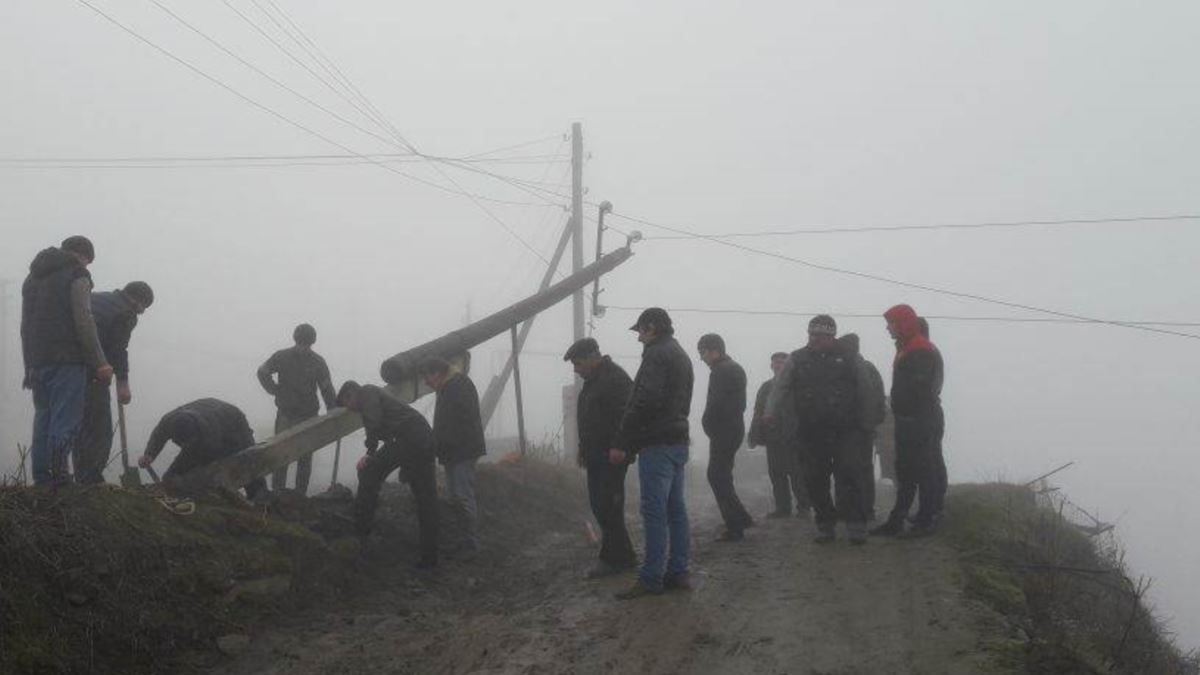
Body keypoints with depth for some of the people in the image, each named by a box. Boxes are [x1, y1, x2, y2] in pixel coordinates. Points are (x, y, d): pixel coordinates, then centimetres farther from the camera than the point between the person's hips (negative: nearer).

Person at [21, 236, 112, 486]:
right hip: (67, 361, -7)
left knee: (43, 418, 9)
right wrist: (99, 362, -11)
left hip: (36, 360, 7)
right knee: (66, 421, -8)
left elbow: (26, 325, 20)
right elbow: (83, 321, -12)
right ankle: (59, 476, -17)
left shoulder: (32, 277, 23)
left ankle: (41, 478, 5)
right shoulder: (76, 274, -1)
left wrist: (30, 366, 18)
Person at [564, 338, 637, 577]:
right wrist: (584, 450, 21)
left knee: (608, 507, -9)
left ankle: (615, 559, -2)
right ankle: (622, 557, 19)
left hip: (611, 457, -10)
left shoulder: (616, 379, -15)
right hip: (596, 456, 10)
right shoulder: (592, 381, 17)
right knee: (599, 505, 12)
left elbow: (624, 420, -22)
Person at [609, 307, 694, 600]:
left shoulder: (657, 354, -11)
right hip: (678, 441, 10)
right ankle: (678, 572, 14)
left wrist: (621, 443, -17)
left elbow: (644, 401, -21)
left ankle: (651, 578, -7)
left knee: (654, 512, -8)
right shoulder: (681, 355, 20)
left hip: (657, 444, -10)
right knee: (676, 509, 11)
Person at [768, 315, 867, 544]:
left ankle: (856, 525, -6)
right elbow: (780, 388, 6)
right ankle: (825, 526, 16)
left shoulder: (845, 357, 3)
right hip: (811, 431, 2)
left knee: (849, 476, -9)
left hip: (842, 430, -2)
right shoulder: (798, 359, 4)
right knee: (816, 480, 6)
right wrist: (770, 414, -3)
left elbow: (861, 389, 7)